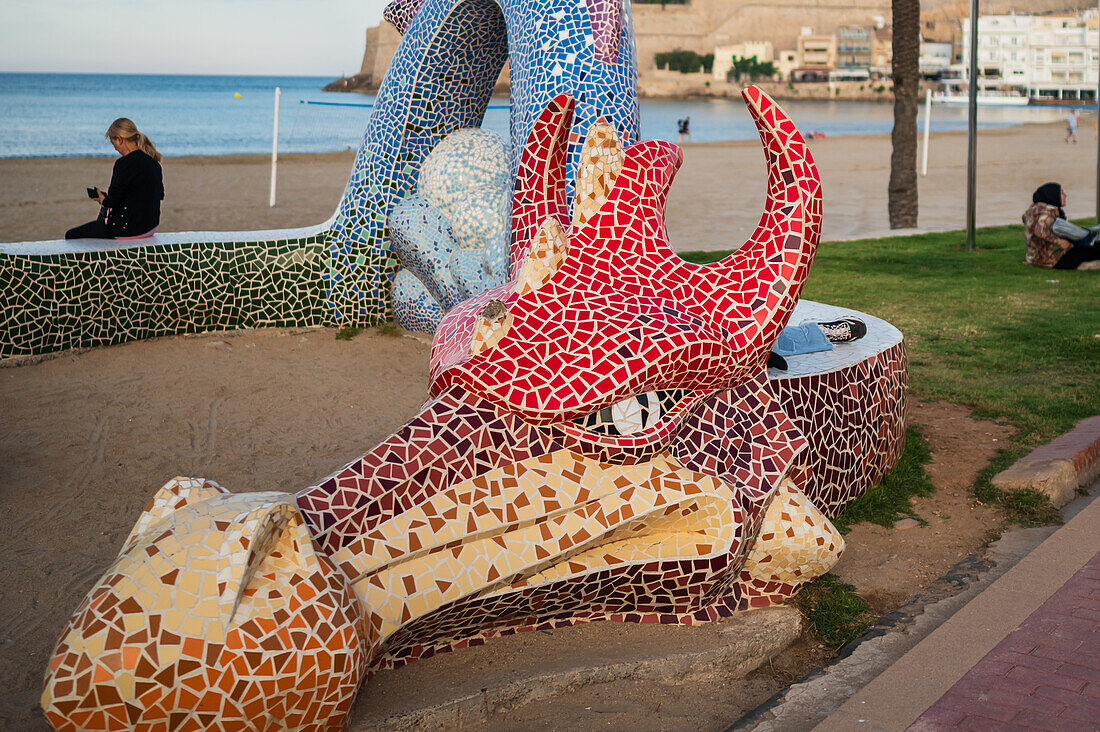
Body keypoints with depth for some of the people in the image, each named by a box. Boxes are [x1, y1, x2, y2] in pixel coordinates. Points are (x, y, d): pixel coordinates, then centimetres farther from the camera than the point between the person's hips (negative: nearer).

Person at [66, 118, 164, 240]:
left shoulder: (124, 163, -21)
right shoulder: (153, 161, 5)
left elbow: (111, 202, -21)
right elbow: (160, 195, 16)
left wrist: (102, 200, 4)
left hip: (129, 230, -9)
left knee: (70, 235, 7)